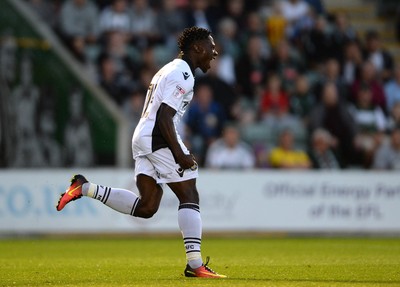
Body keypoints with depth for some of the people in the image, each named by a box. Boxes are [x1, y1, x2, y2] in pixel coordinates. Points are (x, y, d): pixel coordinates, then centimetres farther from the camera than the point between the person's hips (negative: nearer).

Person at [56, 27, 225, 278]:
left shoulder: (171, 69, 23)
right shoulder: (182, 74, -10)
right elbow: (164, 117, -19)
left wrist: (178, 150, 24)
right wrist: (179, 154, -20)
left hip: (142, 138, 10)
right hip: (159, 138, -10)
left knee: (146, 207, 5)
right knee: (190, 197, -6)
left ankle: (85, 188, 4)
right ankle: (195, 264, -10)